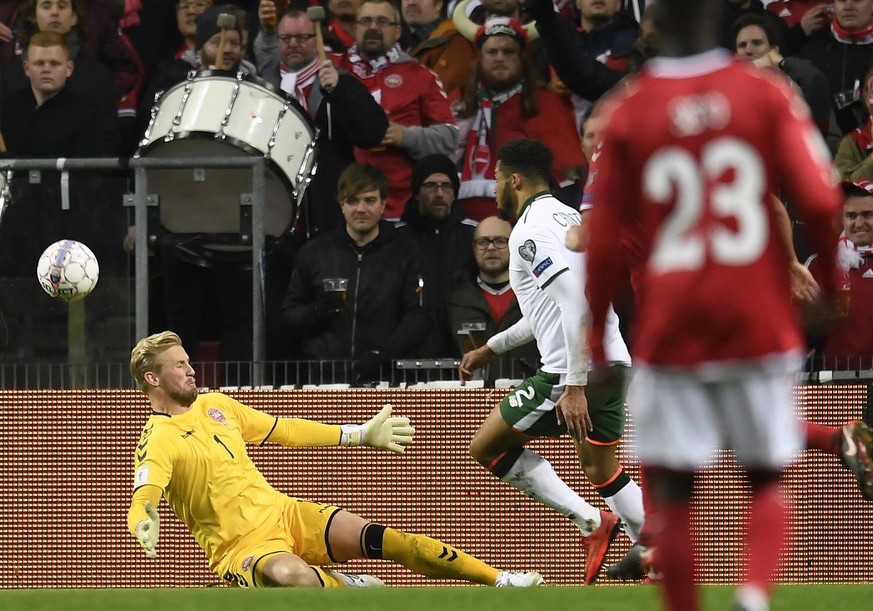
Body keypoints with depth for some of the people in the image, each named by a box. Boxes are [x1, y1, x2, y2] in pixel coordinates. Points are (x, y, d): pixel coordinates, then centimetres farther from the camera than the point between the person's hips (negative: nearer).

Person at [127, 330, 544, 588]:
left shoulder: (213, 405, 12)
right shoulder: (157, 442, -12)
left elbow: (284, 430, 23)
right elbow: (144, 498, -28)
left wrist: (362, 435, 26)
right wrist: (144, 526, -53)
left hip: (283, 513, 7)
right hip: (242, 548, -7)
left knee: (382, 539, -10)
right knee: (290, 576, -42)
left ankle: (499, 581, -6)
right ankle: (350, 589, -13)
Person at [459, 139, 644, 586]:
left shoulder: (530, 230, -11)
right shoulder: (564, 217, 20)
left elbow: (576, 303, -24)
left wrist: (574, 386, -25)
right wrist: (492, 348, 40)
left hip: (575, 369, -9)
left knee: (486, 447, 2)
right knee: (602, 471, 19)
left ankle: (590, 521, -5)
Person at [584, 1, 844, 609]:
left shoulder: (627, 111, -2)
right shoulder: (768, 94, -2)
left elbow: (606, 241, 0)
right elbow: (819, 201, -9)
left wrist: (596, 332, 11)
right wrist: (831, 280, 8)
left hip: (670, 331, 0)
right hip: (761, 327, 1)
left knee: (671, 492, 6)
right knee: (768, 479, 11)